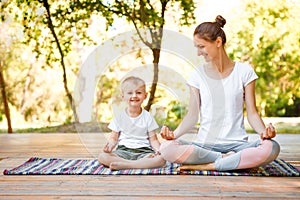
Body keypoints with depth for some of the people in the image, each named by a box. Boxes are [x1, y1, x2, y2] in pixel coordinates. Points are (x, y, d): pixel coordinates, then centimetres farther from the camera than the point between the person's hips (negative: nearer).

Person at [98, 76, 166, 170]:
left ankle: (123, 165, -32)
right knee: (102, 157, -27)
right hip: (123, 151, 1)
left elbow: (153, 139, 5)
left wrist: (158, 150, -16)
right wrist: (110, 145, -15)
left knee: (161, 159, -30)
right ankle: (143, 162, -29)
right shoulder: (119, 116, 8)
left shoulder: (147, 117, 7)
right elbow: (114, 138, 9)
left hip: (143, 151, 0)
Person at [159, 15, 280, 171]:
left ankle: (206, 166, -22)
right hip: (204, 144, 1)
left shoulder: (244, 71, 4)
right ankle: (226, 159, -18)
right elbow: (192, 115, 6)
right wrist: (174, 133, -13)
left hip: (236, 143, 0)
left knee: (272, 148, -33)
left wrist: (263, 131, -18)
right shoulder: (197, 75, 7)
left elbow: (252, 112, 3)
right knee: (166, 148, -29)